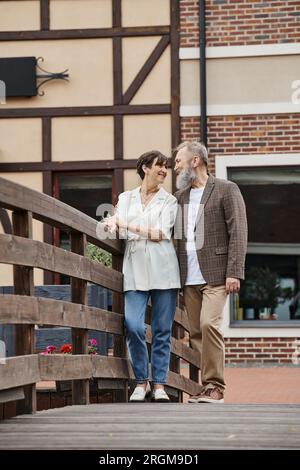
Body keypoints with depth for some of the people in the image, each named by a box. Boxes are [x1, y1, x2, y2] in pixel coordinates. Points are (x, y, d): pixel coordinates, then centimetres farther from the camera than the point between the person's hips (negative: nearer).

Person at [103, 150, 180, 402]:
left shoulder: (169, 200, 9)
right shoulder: (126, 198, 17)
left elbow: (162, 234, -4)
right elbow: (117, 228, 7)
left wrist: (129, 226, -8)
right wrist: (112, 223, -16)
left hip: (163, 270, -1)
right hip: (135, 270, 1)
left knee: (162, 330, 0)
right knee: (133, 326, -12)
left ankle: (159, 384, 7)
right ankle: (141, 381, 4)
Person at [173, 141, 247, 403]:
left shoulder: (226, 190, 1)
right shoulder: (180, 196, 18)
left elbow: (238, 233, -5)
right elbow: (173, 234, 21)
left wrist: (234, 273, -13)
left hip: (215, 274, -6)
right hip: (189, 277, 6)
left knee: (209, 324, -19)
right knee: (196, 332, 3)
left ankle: (215, 387, -14)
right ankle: (209, 388, 8)